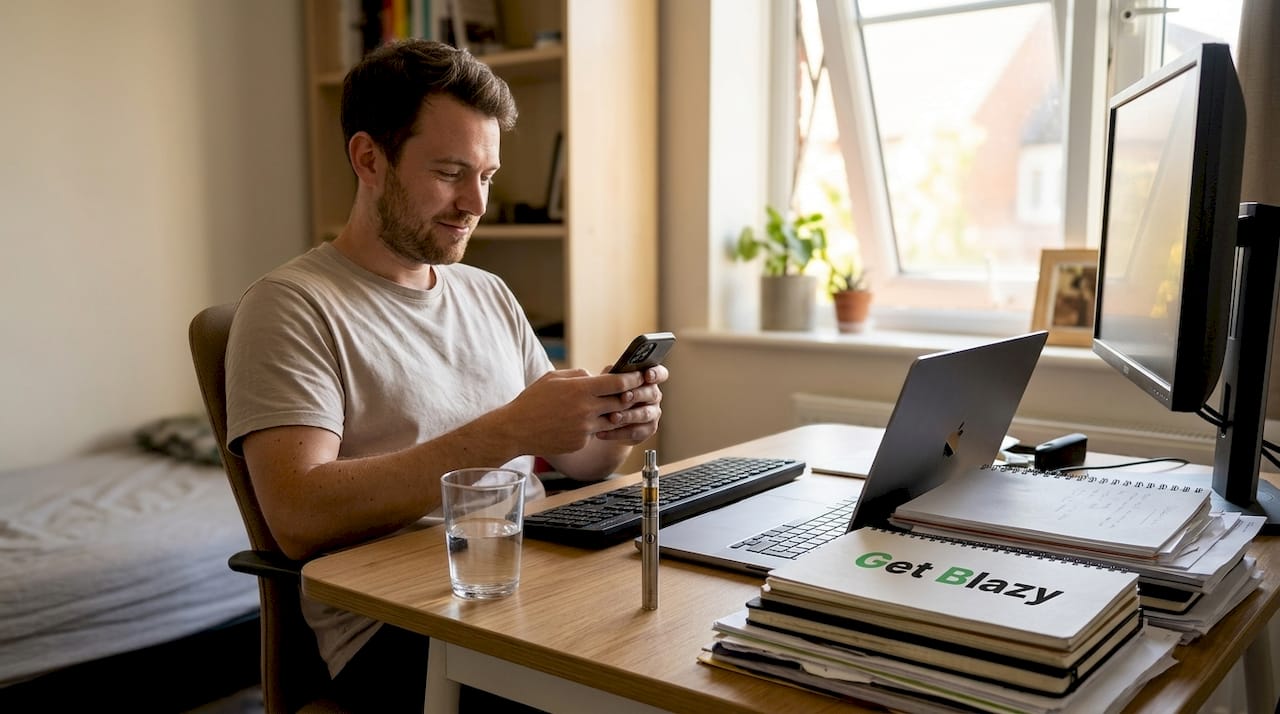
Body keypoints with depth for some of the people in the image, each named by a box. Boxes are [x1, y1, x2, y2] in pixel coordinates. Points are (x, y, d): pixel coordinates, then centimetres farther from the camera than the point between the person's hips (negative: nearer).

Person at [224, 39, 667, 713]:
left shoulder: (489, 295, 16)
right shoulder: (291, 305, -5)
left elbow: (574, 461, 16)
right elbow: (299, 519, -18)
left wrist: (613, 425, -8)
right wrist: (505, 433, -23)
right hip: (391, 628, -6)